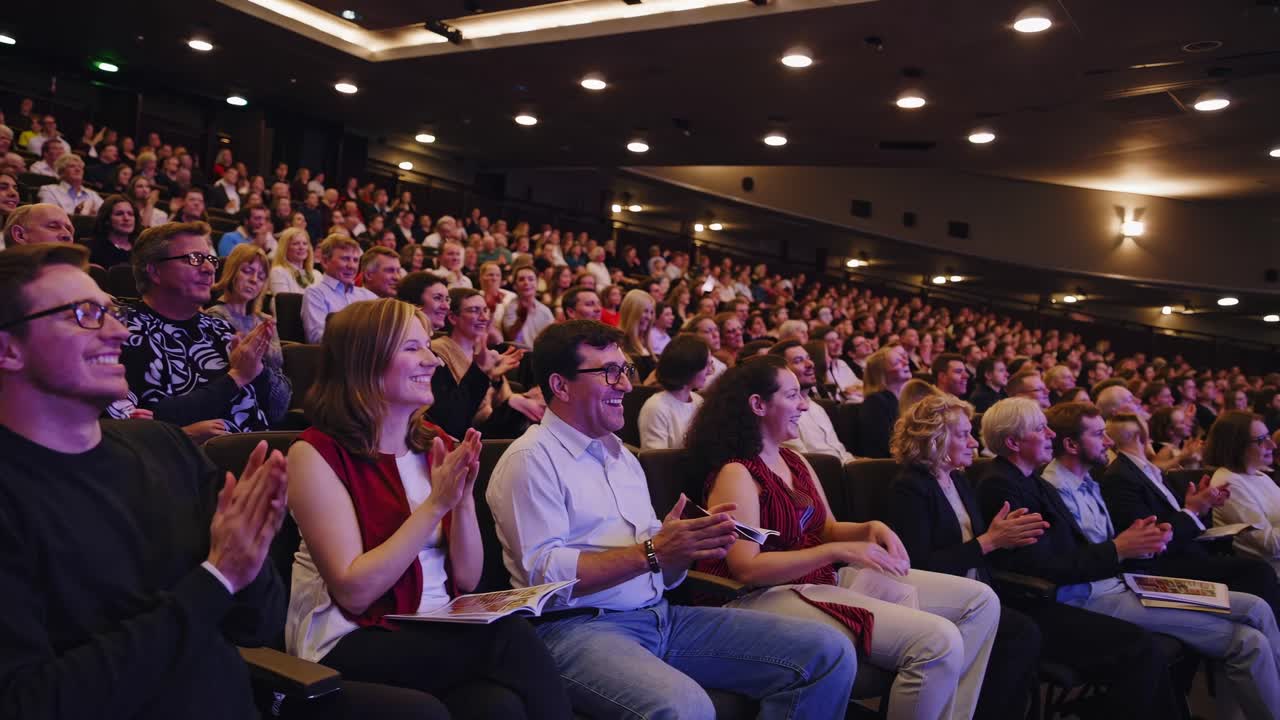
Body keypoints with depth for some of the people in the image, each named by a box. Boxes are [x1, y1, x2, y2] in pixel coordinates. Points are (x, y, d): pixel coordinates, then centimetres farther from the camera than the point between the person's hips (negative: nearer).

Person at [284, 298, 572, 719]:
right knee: (511, 642, -28)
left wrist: (464, 498, -12)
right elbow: (353, 591, -15)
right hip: (354, 644, -4)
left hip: (440, 632, 5)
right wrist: (436, 503, -19)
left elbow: (466, 580, 5)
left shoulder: (435, 443, 7)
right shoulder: (317, 453, -8)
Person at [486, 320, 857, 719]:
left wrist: (688, 542, -5)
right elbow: (544, 574, -15)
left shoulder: (622, 457, 20)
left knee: (828, 651, -4)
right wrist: (650, 552, -19)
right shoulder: (531, 460, -5)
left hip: (660, 615, 8)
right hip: (579, 627, -7)